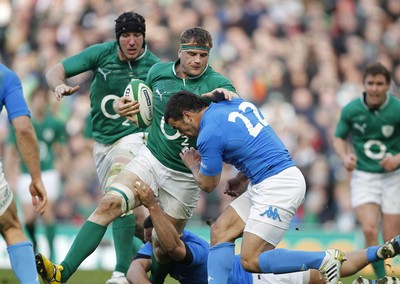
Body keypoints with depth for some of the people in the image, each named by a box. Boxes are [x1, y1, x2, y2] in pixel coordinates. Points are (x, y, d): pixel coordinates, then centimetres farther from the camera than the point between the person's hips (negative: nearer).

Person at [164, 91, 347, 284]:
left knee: (251, 261, -11)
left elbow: (208, 185, 4)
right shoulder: (237, 103, 13)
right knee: (220, 231, 7)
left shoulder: (209, 134, -12)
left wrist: (193, 166, 24)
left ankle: (325, 259, -8)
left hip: (278, 187, -10)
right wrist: (240, 179, 26)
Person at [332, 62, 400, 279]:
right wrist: (345, 157, -10)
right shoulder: (351, 110, -6)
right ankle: (381, 279, -6)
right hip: (363, 176, 0)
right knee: (369, 230, -20)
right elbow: (339, 137, 9)